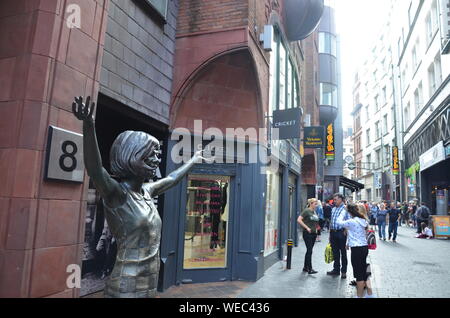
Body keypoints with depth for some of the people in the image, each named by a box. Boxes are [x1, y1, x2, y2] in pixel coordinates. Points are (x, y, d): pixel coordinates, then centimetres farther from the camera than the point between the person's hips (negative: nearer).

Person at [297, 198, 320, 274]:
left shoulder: (315, 212, 13)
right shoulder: (306, 211, -10)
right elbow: (299, 220, -17)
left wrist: (316, 228, 13)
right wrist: (307, 227, -17)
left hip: (313, 233, 8)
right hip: (307, 233, -8)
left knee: (309, 251, 12)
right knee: (309, 250, -9)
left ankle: (305, 267, 22)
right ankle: (310, 269, -7)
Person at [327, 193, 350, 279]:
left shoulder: (345, 208, -7)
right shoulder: (333, 209, 14)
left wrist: (345, 231, -16)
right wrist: (330, 234, 18)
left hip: (341, 232, -6)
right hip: (333, 232, 6)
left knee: (343, 252, 5)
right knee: (335, 252, 13)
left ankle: (343, 271, 15)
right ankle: (336, 269, 24)